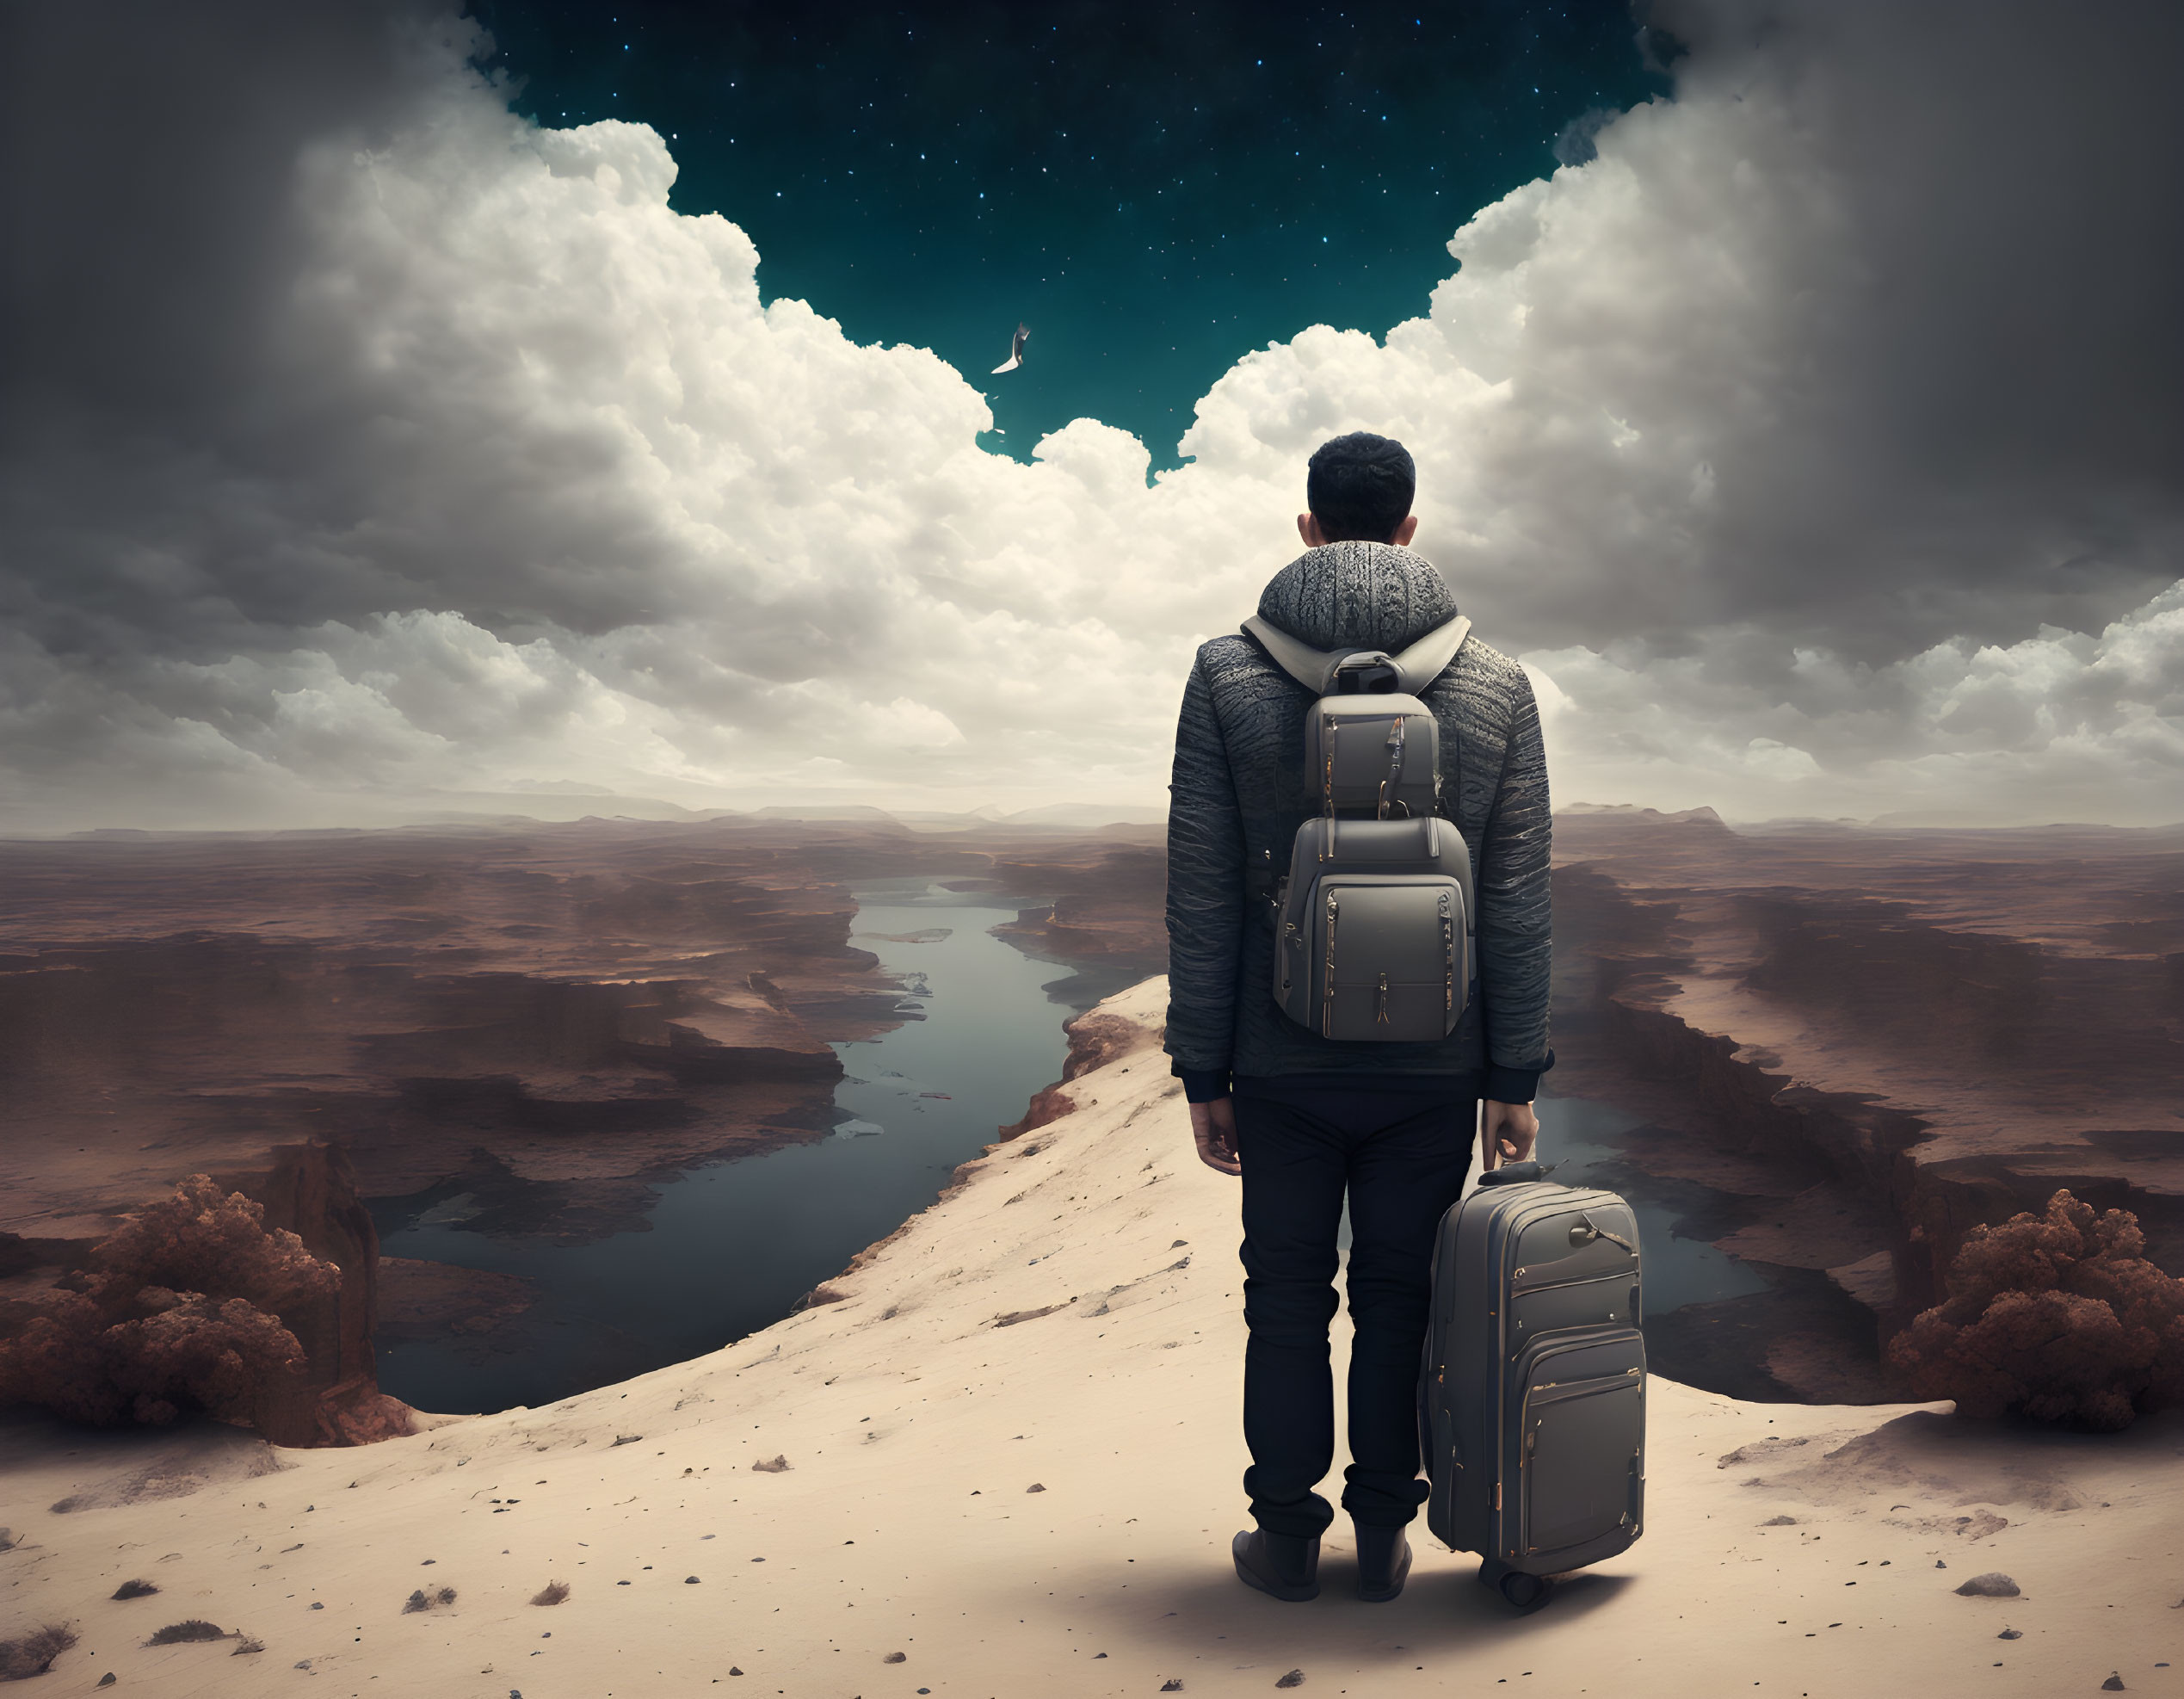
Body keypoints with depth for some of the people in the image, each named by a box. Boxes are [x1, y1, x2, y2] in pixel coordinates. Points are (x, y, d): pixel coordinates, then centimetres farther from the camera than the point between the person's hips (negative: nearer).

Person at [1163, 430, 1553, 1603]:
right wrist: (1515, 1079, 4)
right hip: (1433, 1066, 1)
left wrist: (1202, 1074, 1)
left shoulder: (1228, 675, -6)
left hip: (1283, 1064, -1)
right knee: (1399, 1295, 14)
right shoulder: (1497, 685, -2)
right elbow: (1516, 905, -3)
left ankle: (1287, 1538, 23)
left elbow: (1201, 898, -6)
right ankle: (1383, 1537, 23)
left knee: (1288, 1298, 13)